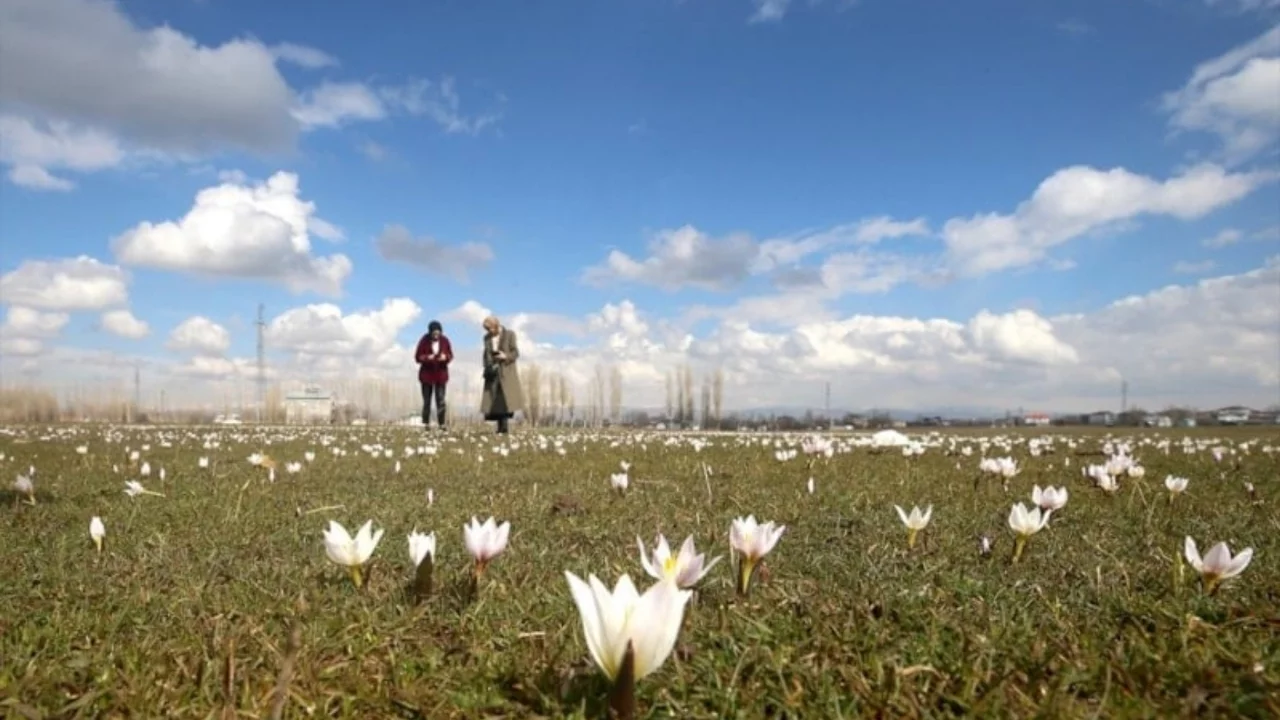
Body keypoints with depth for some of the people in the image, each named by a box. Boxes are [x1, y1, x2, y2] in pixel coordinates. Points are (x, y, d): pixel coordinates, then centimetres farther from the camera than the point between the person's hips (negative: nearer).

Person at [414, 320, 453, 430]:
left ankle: (441, 423, 1)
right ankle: (426, 423, 12)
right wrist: (427, 358, -24)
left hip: (441, 374, 1)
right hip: (427, 374, -1)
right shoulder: (424, 341, -9)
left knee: (440, 399, -3)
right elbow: (418, 357, -5)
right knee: (427, 400, 5)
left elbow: (450, 355, 5)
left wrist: (446, 357, -17)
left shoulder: (445, 341, -3)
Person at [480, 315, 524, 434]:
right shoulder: (487, 337, 12)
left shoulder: (509, 334, -1)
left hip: (506, 371, -4)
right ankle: (500, 426, 2)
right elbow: (486, 354, 16)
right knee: (493, 399, -3)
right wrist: (487, 367, 0)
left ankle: (505, 426, -7)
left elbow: (515, 352, -2)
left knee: (506, 398, -11)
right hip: (493, 372, 4)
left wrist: (506, 356, -21)